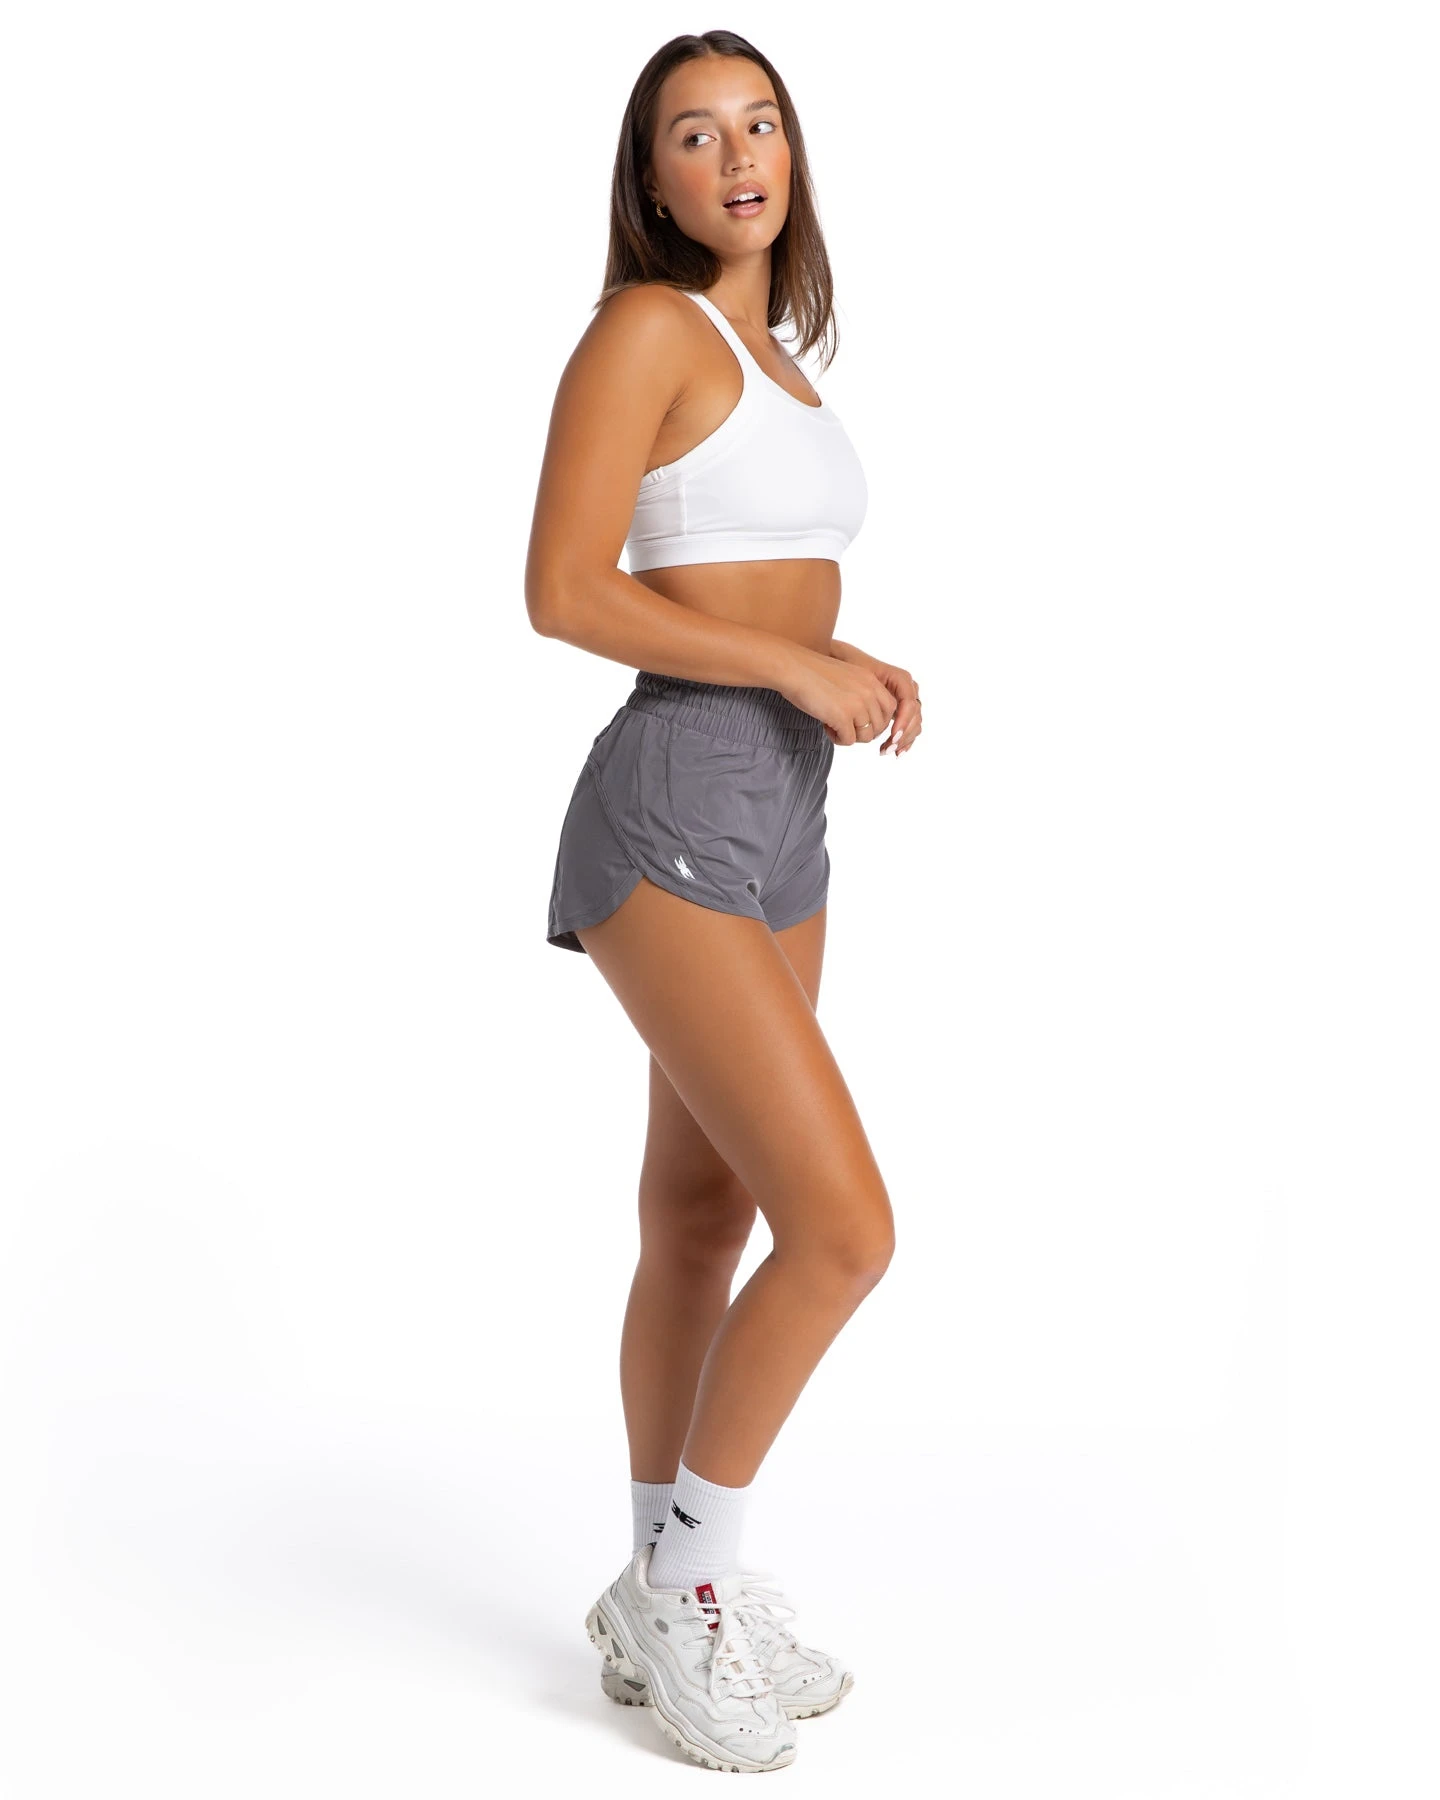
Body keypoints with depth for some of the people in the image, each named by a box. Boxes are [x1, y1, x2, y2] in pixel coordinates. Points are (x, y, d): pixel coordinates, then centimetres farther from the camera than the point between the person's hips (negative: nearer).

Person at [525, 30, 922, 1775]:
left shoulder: (775, 368, 19)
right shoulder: (645, 327, -8)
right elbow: (565, 592, -15)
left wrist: (852, 670, 4)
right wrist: (801, 665, -15)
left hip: (777, 815, 9)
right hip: (672, 812, -9)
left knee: (704, 1220, 13)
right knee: (846, 1226, -14)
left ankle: (664, 1605, 24)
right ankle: (688, 1579, 4)